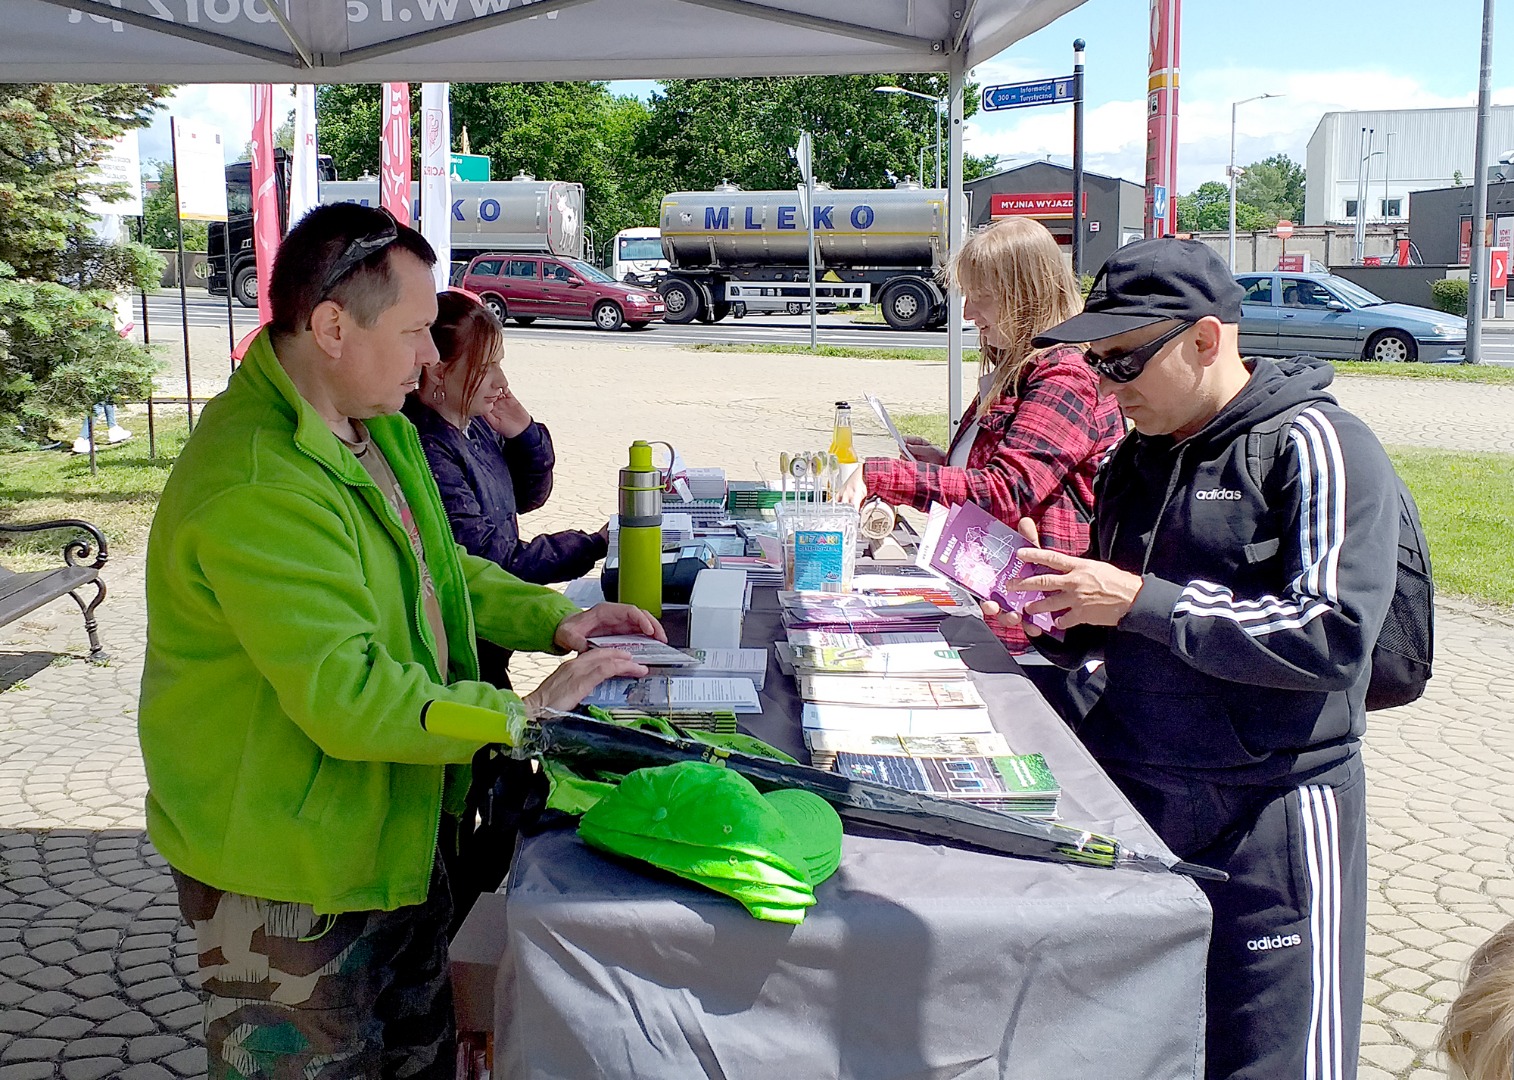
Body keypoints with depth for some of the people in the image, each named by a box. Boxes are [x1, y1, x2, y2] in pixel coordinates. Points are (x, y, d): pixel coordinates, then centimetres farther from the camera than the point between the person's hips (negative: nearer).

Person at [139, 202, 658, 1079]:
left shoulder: (374, 424, 3)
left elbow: (434, 568, 15)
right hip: (286, 876, -9)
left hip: (394, 832, 9)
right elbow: (345, 696, -33)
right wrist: (519, 713, -26)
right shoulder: (255, 489, -31)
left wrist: (550, 619, 1)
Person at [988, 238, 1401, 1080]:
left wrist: (1141, 601, -21)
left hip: (1269, 811, -6)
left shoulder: (1315, 447, -10)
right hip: (1124, 789, 7)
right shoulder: (1138, 458, 11)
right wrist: (1049, 614, -3)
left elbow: (1332, 638, -22)